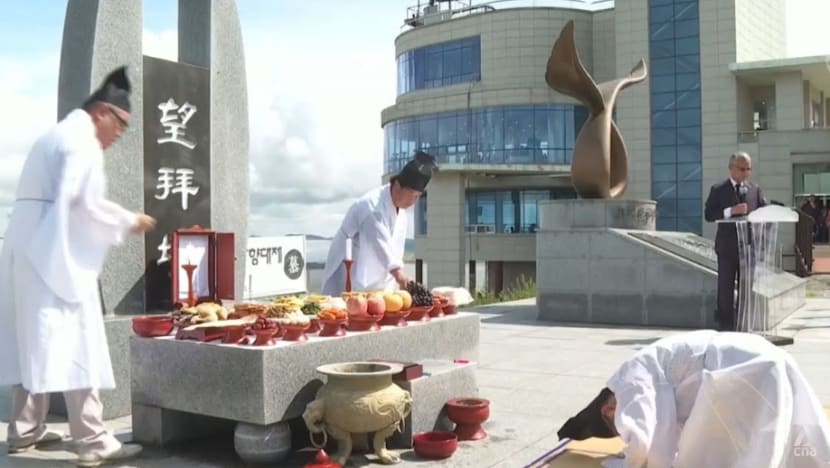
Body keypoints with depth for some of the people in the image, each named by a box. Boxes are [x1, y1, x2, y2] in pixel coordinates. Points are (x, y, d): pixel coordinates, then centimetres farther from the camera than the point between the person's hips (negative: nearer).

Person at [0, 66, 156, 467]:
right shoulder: (82, 140, -9)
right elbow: (86, 204, -18)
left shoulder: (58, 134, 22)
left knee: (34, 342, 14)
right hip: (55, 255, -10)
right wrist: (130, 221, -5)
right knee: (76, 346, -10)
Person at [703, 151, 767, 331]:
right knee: (726, 288, 1)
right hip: (727, 246, -3)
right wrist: (731, 211, -20)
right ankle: (725, 326, 7)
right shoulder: (718, 190, 1)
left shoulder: (755, 189, 11)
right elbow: (708, 214, -7)